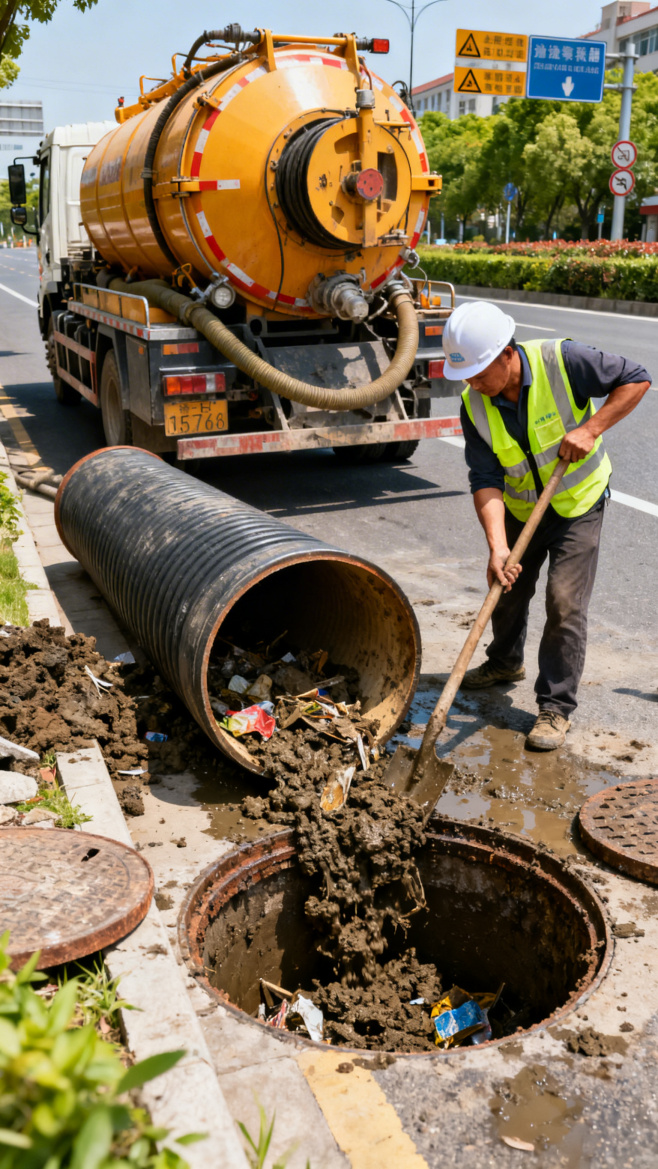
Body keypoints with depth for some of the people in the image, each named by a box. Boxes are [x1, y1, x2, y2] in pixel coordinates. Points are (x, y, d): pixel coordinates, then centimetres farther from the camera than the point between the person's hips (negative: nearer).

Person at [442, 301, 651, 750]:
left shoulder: (562, 361, -26)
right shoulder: (475, 406, -16)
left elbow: (636, 379, -16)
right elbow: (486, 480, -21)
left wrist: (590, 430, -27)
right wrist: (497, 546, -33)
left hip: (578, 504, -4)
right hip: (520, 509, 4)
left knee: (565, 603, -10)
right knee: (507, 589, 18)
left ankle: (557, 707, 2)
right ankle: (505, 662, 47)